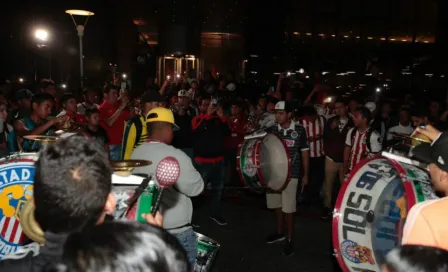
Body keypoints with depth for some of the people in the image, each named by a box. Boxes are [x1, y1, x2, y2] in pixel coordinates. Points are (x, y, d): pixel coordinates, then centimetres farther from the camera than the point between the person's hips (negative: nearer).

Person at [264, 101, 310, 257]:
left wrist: (305, 175, 5)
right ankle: (280, 233, 34)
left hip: (290, 174, -3)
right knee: (277, 205, 15)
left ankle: (289, 240, 12)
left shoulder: (299, 130, -3)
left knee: (288, 208, -1)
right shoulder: (270, 130, 1)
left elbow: (305, 152, 4)